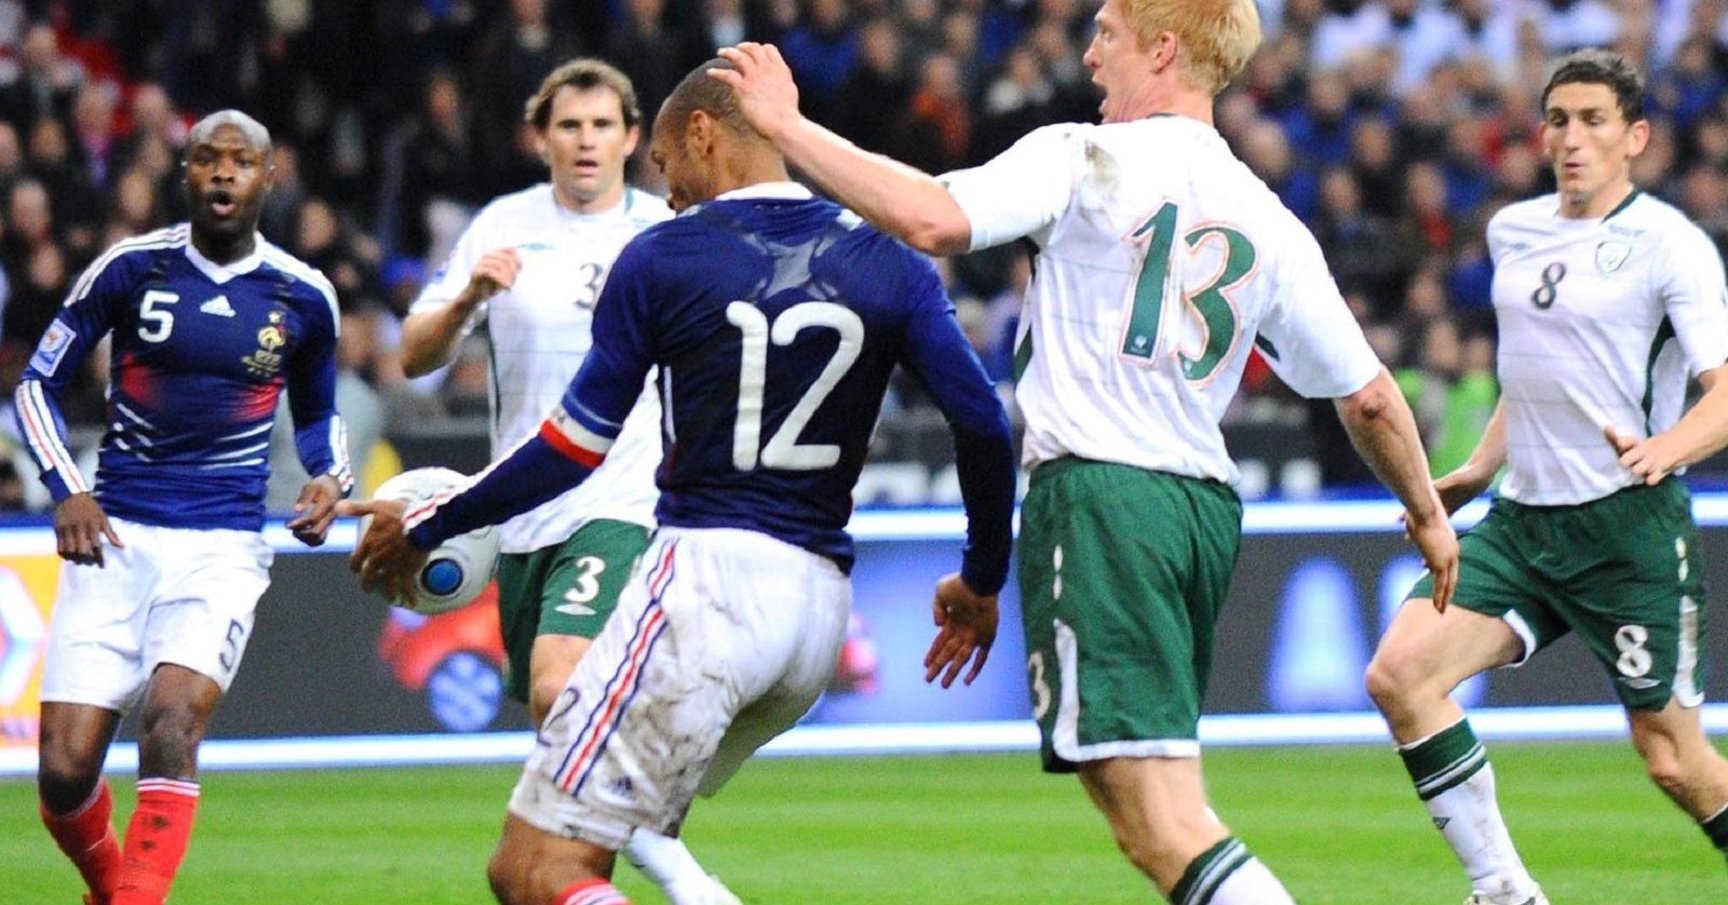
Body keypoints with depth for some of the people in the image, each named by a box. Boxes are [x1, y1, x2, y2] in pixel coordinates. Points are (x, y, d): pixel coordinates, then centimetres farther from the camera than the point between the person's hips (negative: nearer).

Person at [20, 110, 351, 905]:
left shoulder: (302, 296, 5)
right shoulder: (131, 268, 0)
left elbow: (317, 414, 23)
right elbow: (38, 382, 7)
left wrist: (329, 480, 1)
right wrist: (66, 491, -8)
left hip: (223, 547, 0)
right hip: (115, 538, 0)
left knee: (172, 722, -26)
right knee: (65, 771, -6)